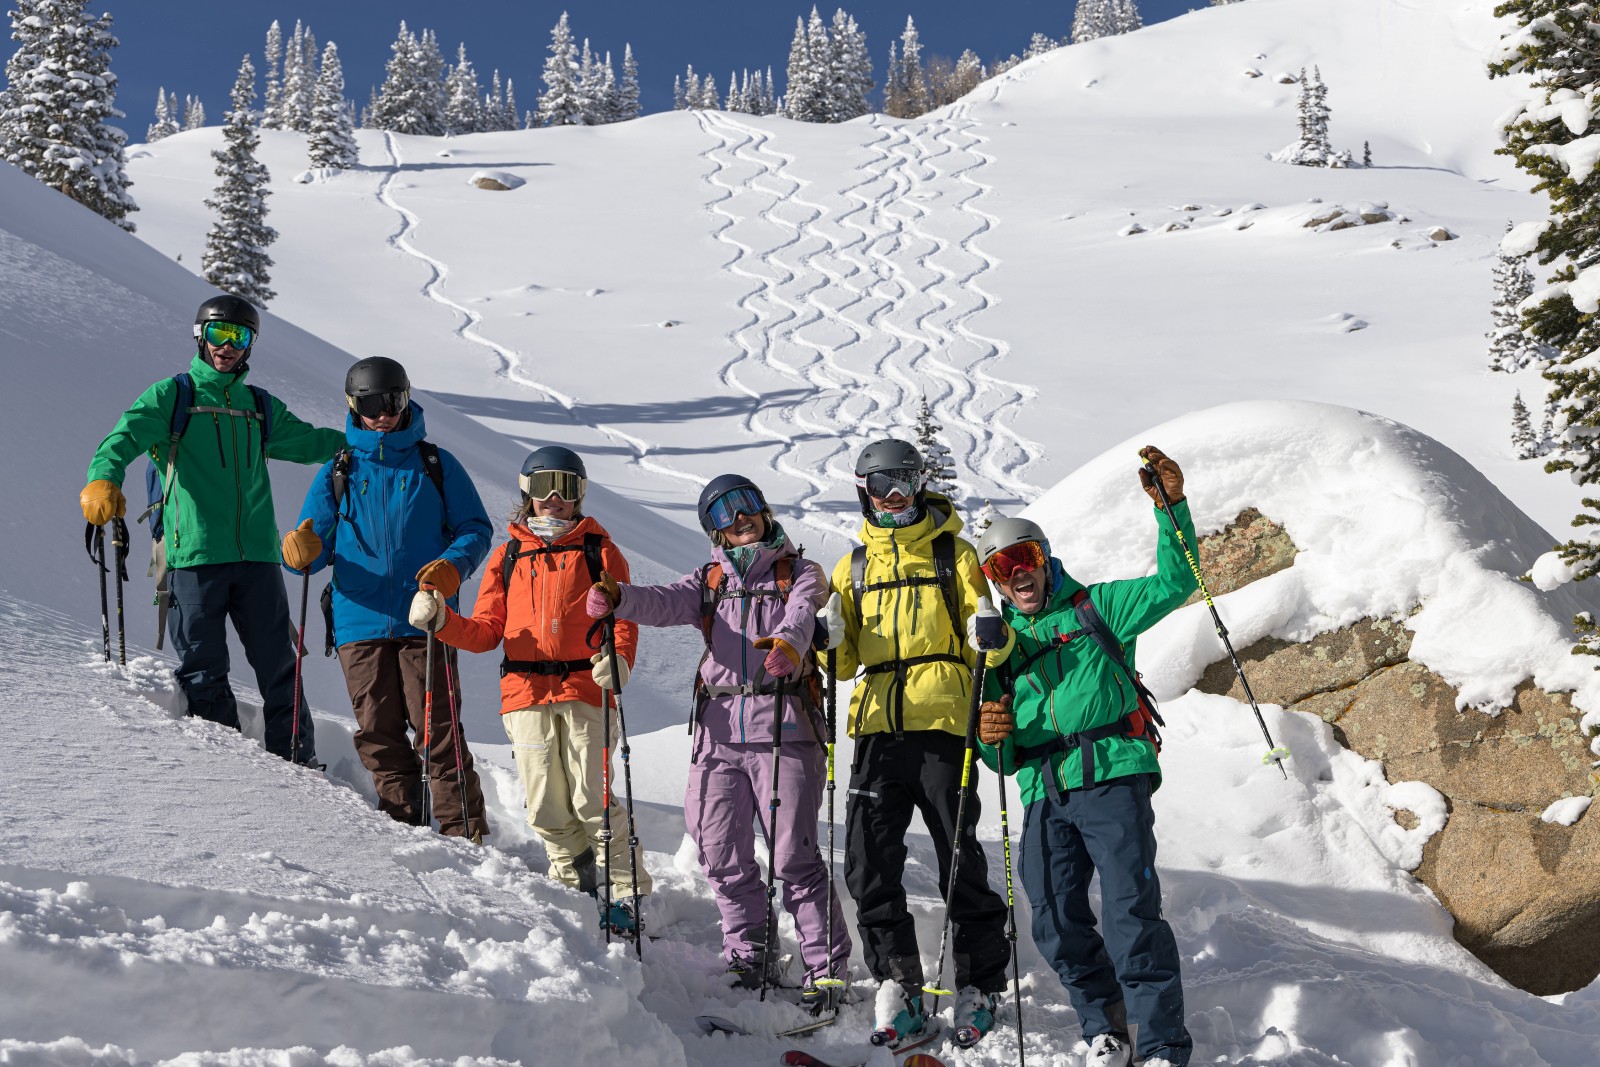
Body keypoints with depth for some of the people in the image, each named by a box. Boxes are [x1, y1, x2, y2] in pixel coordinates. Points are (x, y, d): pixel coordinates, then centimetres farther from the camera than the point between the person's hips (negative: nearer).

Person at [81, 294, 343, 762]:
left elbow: (308, 441, 30)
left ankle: (297, 757, 9)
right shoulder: (172, 395, 7)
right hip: (194, 555, -3)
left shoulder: (261, 407, 19)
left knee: (278, 664, 2)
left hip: (257, 554, 3)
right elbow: (125, 437, -6)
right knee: (203, 669, 0)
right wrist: (103, 480, -26)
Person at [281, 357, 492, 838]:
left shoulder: (436, 465, 10)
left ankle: (465, 832, -3)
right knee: (379, 735, 2)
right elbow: (314, 543, 12)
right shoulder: (337, 472, 14)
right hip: (359, 623, 2)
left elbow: (475, 528, 9)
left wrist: (452, 566, -11)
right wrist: (302, 552, -13)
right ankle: (405, 825, 13)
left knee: (437, 731, -7)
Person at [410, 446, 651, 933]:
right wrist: (442, 620, -4)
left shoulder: (598, 550, 12)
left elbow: (623, 617, 3)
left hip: (585, 689, -3)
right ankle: (577, 888, 17)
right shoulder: (507, 557, 19)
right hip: (525, 693, 3)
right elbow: (486, 631, 15)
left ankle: (625, 893, -1)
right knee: (546, 805, 1)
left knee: (593, 800, -10)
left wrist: (618, 660, -17)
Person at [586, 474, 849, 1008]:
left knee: (793, 854, -9)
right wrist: (616, 599, -23)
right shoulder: (710, 581, 20)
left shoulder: (799, 573, 11)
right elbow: (665, 603, -1)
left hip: (782, 726, -4)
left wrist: (788, 646, -36)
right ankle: (751, 959, 19)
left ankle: (827, 969, -2)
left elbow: (802, 614, -12)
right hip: (719, 729, 4)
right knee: (722, 854, 4)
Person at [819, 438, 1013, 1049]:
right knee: (869, 863, -4)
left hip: (942, 722, -3)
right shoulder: (854, 567, 19)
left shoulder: (953, 554, 10)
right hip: (877, 725, 3)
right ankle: (899, 987, 6)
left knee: (960, 861, -1)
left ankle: (979, 985, 11)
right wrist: (828, 639, -3)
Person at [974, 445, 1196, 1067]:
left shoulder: (1095, 608, 13)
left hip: (1111, 776, -4)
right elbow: (999, 755, 21)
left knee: (1131, 913, -13)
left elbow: (1173, 584, 2)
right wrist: (990, 737, -3)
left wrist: (1171, 507, -9)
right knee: (1056, 925, -1)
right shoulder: (1000, 644, 21)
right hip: (1044, 795, 4)